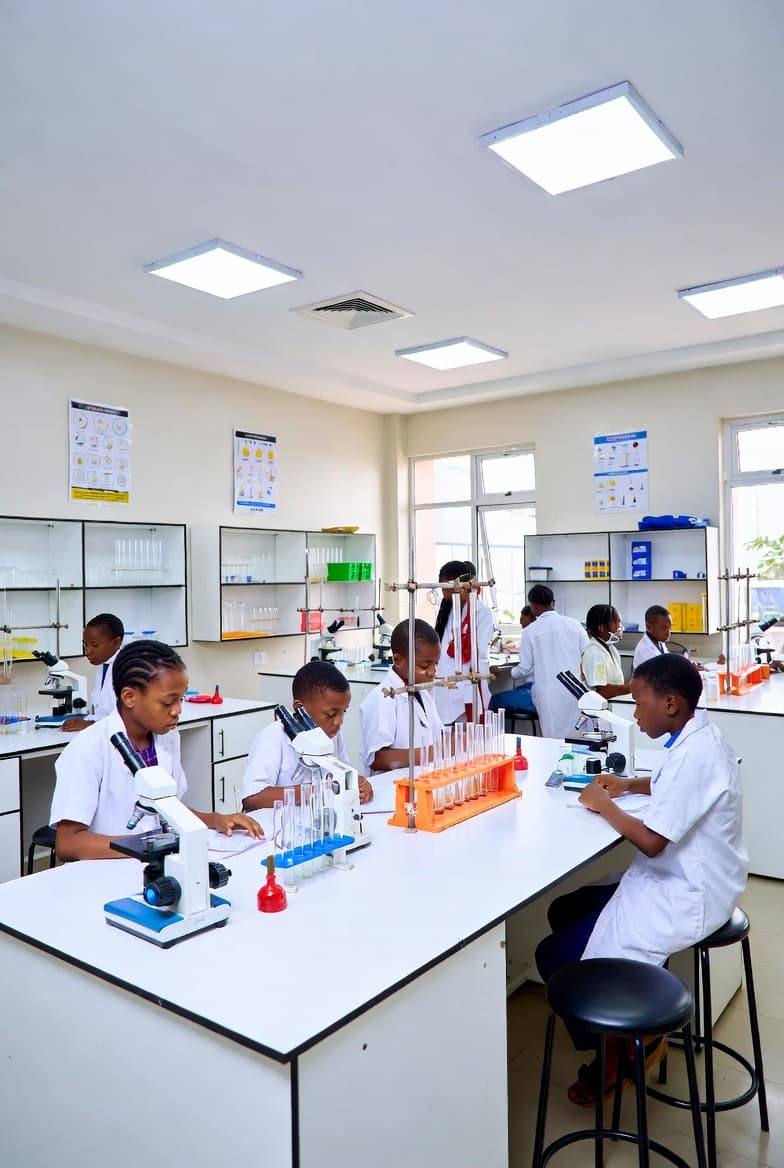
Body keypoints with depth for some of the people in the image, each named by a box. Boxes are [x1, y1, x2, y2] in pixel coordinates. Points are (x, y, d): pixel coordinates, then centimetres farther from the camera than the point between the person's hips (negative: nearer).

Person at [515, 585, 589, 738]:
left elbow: (525, 669, 0)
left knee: (554, 738, 9)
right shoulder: (574, 624, 0)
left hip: (550, 696, -2)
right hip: (575, 692, 2)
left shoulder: (531, 631, -5)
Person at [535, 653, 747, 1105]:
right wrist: (630, 785, 7)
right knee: (565, 911, 15)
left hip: (686, 899, -10)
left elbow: (651, 841, -27)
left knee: (557, 957, -11)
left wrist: (604, 804, -12)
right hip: (684, 880, 10)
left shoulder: (694, 754, -27)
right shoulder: (698, 736, 3)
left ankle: (620, 1051, 13)